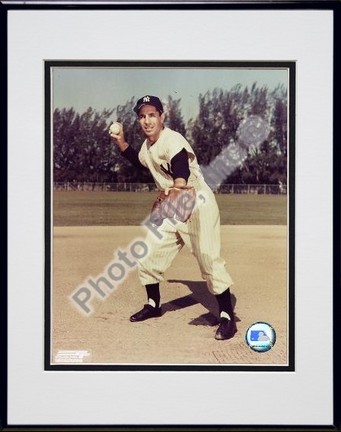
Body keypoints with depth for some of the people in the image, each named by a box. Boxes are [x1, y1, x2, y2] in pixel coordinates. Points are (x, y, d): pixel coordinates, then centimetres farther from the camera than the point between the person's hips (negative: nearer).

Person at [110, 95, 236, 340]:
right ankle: (153, 304, 31)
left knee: (209, 261, -14)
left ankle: (227, 317, -1)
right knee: (147, 255, 10)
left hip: (198, 204, -9)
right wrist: (121, 143, 17)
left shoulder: (173, 141, -21)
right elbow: (140, 163, 29)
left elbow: (181, 175, -38)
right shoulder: (147, 146, 6)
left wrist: (176, 192, -59)